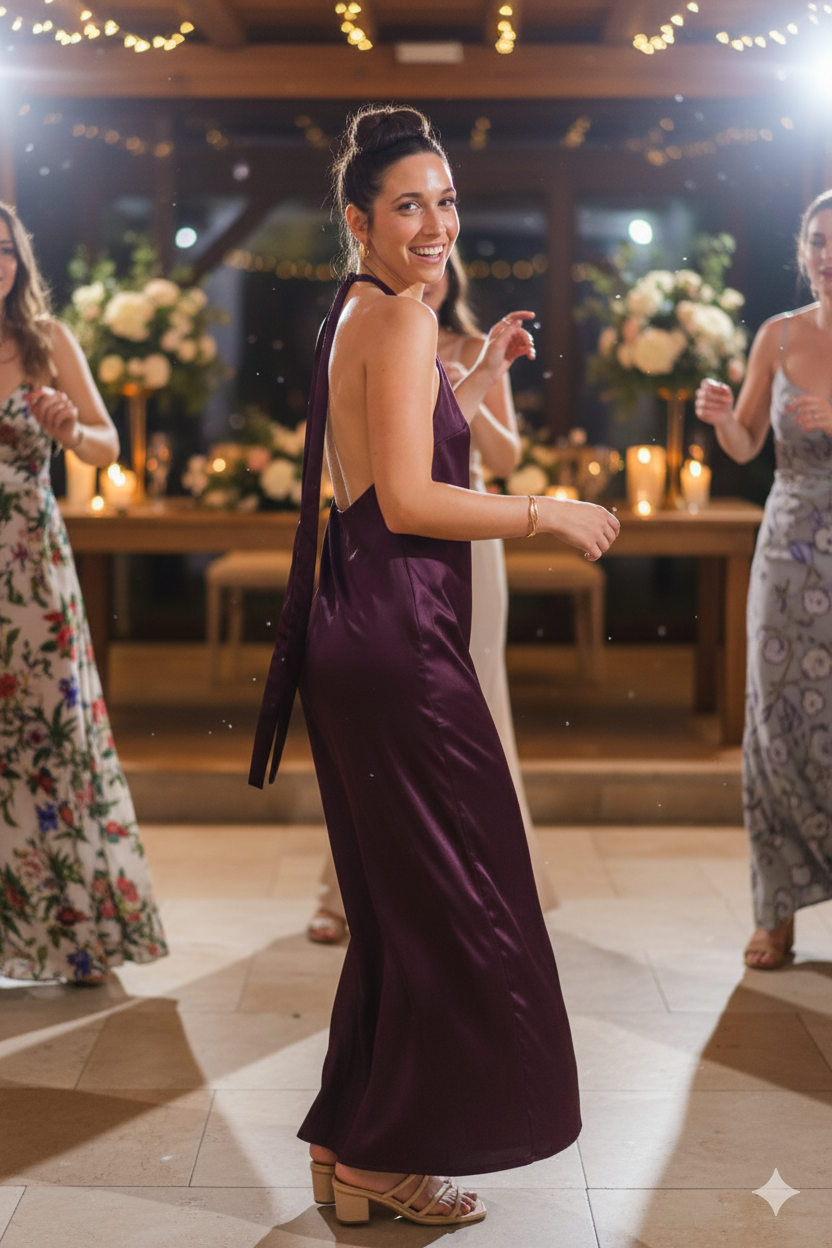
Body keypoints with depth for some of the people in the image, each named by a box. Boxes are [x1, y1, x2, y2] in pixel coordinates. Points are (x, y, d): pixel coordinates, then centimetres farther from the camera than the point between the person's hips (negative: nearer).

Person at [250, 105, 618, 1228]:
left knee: (400, 905, 16)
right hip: (397, 641, -10)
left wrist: (481, 375, 27)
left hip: (365, 634, 10)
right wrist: (551, 515, -11)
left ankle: (357, 1151, 26)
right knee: (451, 908, 0)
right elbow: (408, 499, -20)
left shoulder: (360, 317, 18)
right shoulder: (399, 315, -13)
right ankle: (379, 1158, 10)